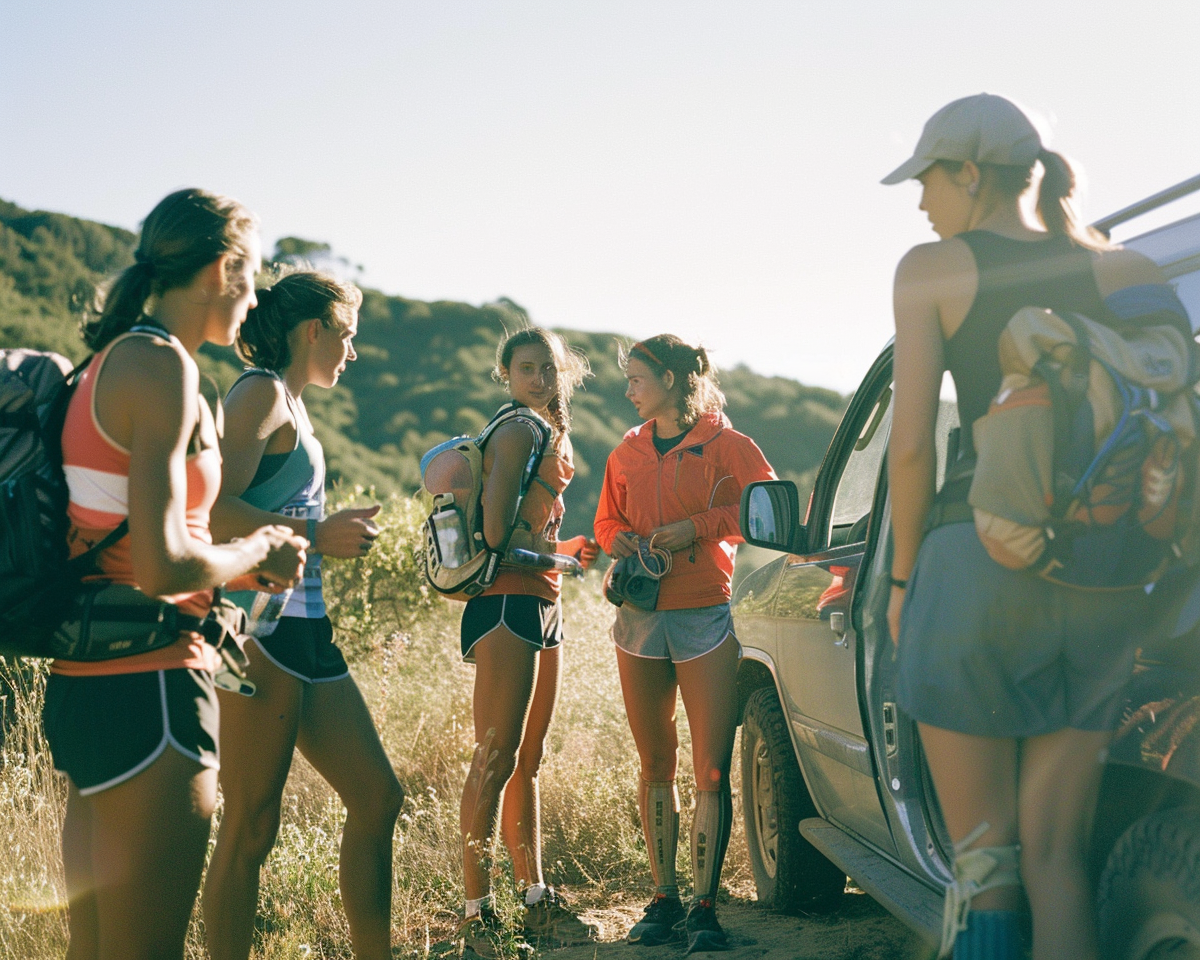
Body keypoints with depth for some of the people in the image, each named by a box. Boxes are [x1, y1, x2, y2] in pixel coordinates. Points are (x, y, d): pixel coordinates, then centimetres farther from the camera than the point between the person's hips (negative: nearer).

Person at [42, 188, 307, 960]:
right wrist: (257, 554, -5)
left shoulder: (114, 360, 14)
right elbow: (162, 565, -23)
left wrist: (235, 569, 17)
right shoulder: (163, 365, -14)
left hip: (83, 685, 10)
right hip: (146, 692, -10)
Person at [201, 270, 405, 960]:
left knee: (378, 798, 9)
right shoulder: (263, 392, -7)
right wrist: (318, 534, -19)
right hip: (260, 626, -10)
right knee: (251, 828, -5)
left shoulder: (293, 405, 21)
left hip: (304, 630, 10)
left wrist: (339, 532, 18)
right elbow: (215, 509, -21)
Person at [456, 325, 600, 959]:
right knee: (495, 761, -9)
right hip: (507, 604, -10)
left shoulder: (552, 434, 20)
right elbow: (496, 533, -19)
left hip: (542, 608, 10)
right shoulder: (519, 430, -10)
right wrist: (560, 550, -4)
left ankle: (537, 903, 20)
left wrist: (566, 548, 9)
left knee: (527, 762, 13)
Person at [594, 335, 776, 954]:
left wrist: (698, 527, -14)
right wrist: (620, 540, 0)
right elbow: (607, 519, 23)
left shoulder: (726, 446, 1)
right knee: (655, 766, 8)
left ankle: (704, 906, 1)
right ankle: (663, 898, 16)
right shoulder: (628, 453, 15)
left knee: (712, 771, -6)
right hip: (639, 618, 5)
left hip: (705, 618, -4)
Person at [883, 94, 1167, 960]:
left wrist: (903, 575, 5)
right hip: (1103, 580, 4)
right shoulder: (1122, 272, 10)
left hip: (979, 561, -4)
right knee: (1056, 854, 9)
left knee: (983, 857, 6)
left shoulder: (932, 270, 0)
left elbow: (911, 444, -6)